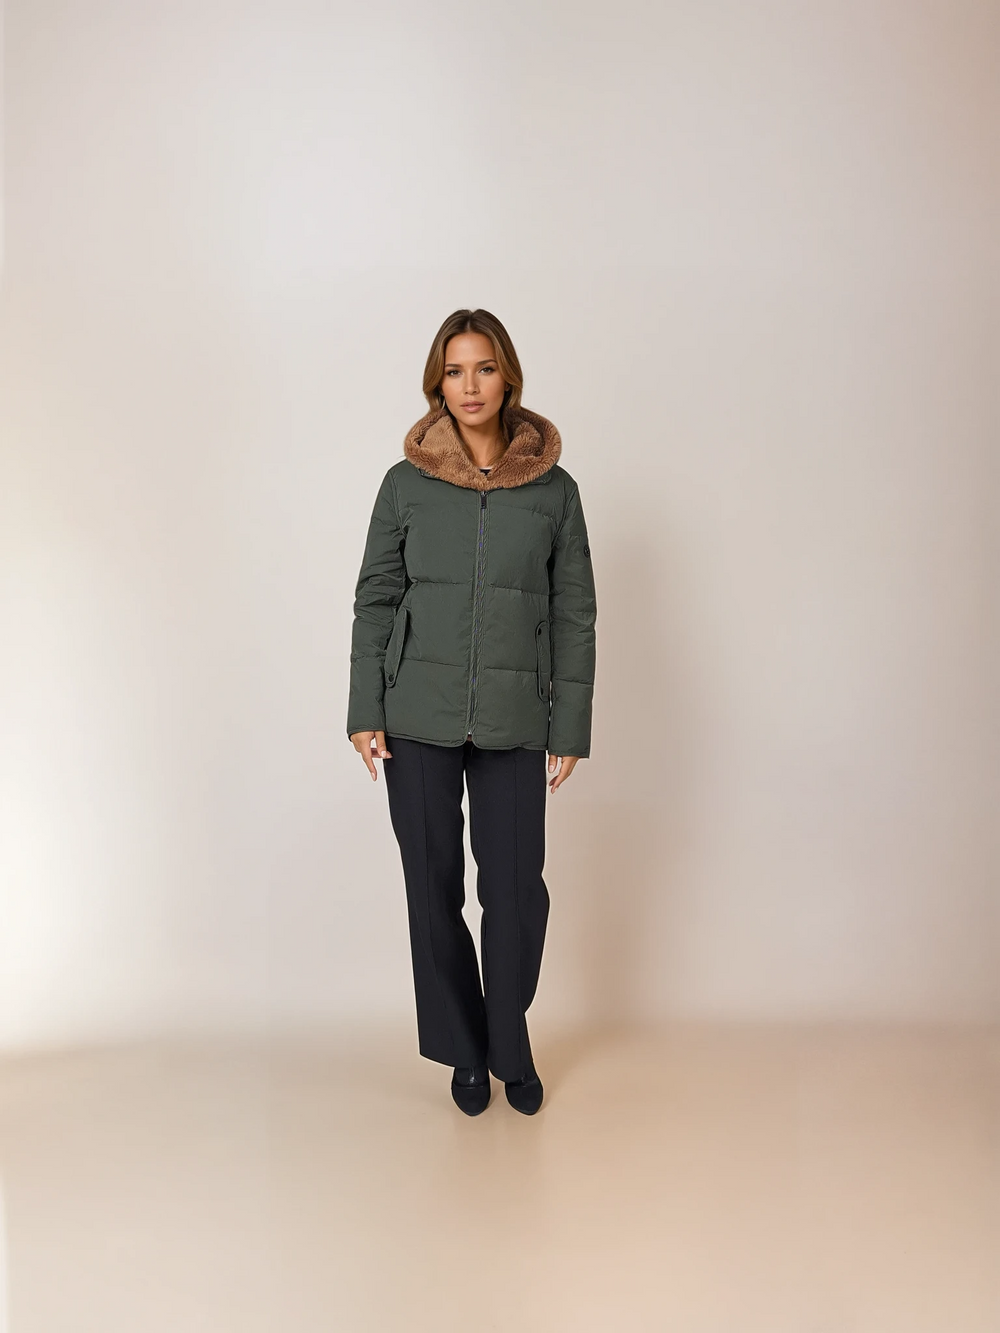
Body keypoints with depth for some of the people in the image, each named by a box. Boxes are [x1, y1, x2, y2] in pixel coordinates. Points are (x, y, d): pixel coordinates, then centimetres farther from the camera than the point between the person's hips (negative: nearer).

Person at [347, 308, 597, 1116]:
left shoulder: (555, 490, 2)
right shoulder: (406, 484, 3)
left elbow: (575, 616, 3)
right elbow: (374, 600, 4)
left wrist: (570, 729, 0)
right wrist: (364, 714, -1)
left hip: (513, 723, 0)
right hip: (418, 718, 1)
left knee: (516, 889, 1)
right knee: (434, 886, 8)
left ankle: (510, 1044, 28)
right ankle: (464, 1050, 28)